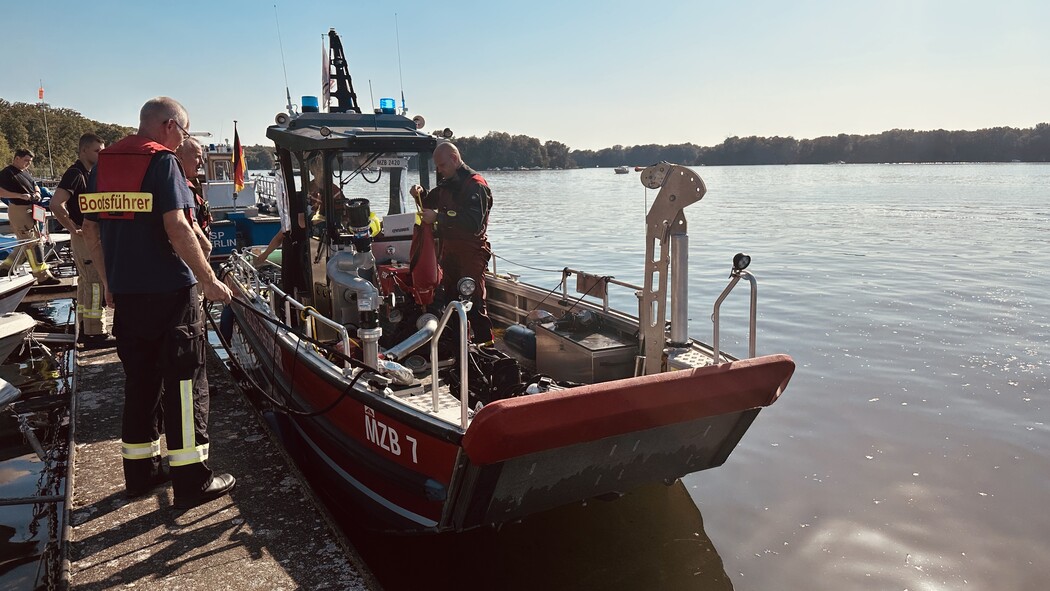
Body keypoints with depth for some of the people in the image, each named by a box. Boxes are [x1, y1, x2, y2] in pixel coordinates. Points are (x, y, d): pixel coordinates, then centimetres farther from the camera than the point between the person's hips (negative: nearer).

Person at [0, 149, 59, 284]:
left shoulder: (25, 172, 16)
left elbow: (35, 186, 26)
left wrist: (37, 193, 3)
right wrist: (21, 196, -25)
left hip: (30, 210, 10)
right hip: (18, 210, -9)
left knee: (26, 242, 18)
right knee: (33, 243, -9)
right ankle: (43, 276, -8)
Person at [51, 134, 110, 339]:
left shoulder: (88, 173, 12)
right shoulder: (75, 173, -17)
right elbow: (56, 204, -28)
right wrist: (74, 230, -20)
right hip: (85, 236, -10)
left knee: (86, 280, 16)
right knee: (96, 282, -8)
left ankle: (85, 324, 26)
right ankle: (95, 331, -4)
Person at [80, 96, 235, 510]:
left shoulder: (103, 163, 12)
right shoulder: (162, 161, -10)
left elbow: (90, 227, 15)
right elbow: (177, 227, -20)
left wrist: (110, 283, 21)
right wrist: (209, 281, -16)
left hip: (125, 293, 7)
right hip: (168, 291, -7)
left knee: (140, 380, 16)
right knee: (184, 383, 0)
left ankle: (140, 472, 25)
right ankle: (191, 481, 4)